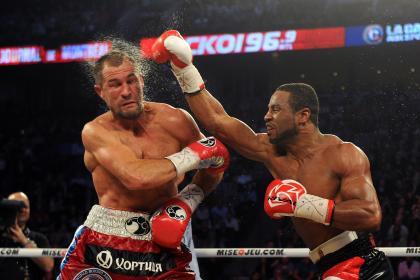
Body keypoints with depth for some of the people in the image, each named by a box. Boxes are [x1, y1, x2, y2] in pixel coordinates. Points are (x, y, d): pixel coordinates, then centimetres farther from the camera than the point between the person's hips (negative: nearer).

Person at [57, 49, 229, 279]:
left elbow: (213, 166, 15)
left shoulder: (173, 120, -2)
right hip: (102, 248, -1)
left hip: (164, 246, 2)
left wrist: (187, 201, -2)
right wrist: (193, 155, -14)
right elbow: (135, 177, -24)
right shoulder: (96, 132, -7)